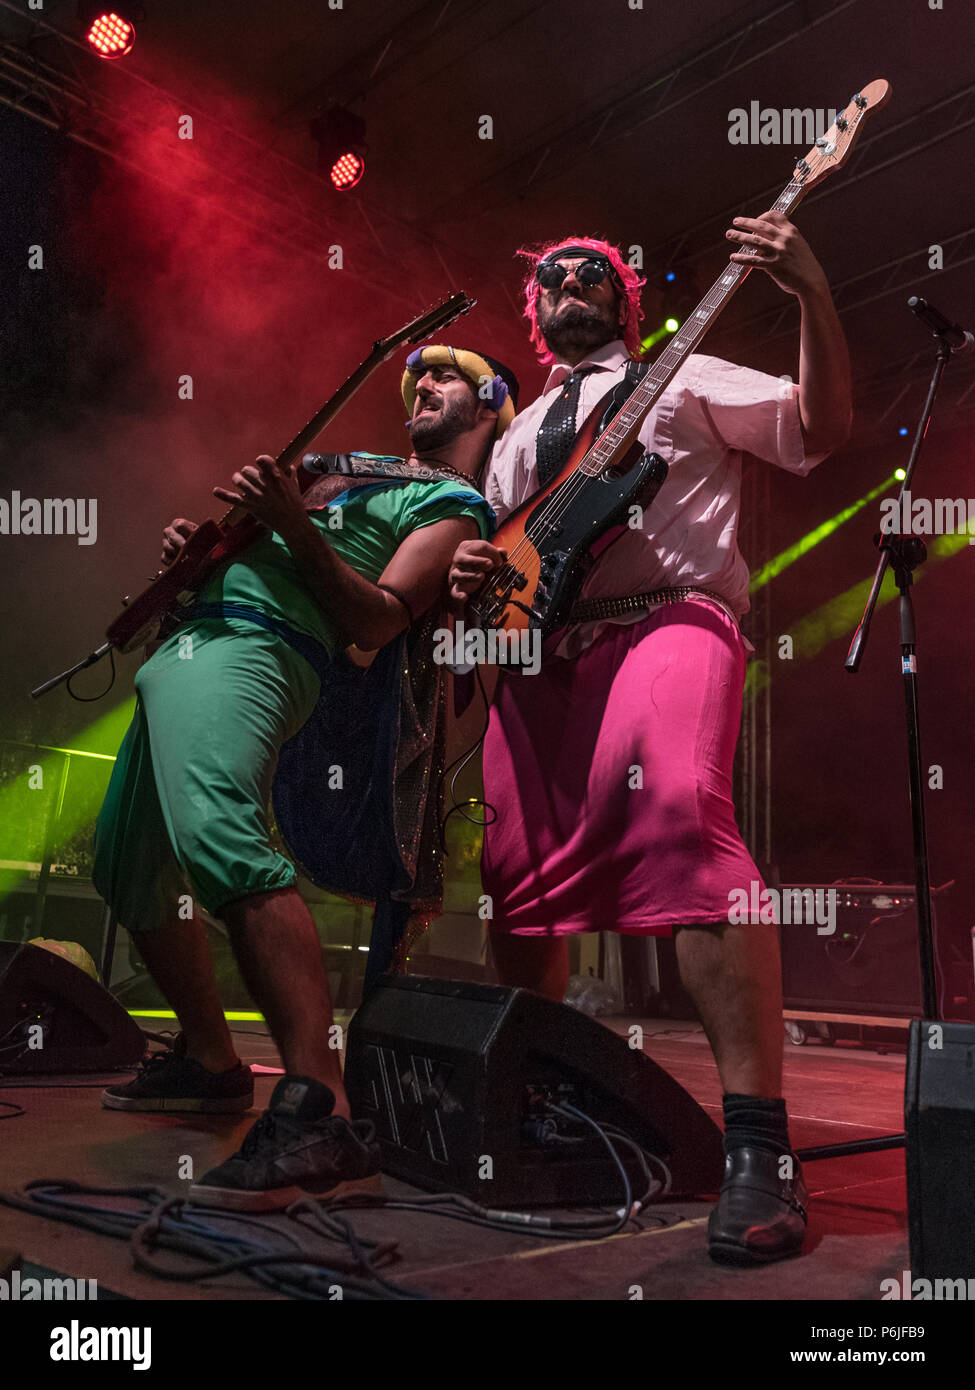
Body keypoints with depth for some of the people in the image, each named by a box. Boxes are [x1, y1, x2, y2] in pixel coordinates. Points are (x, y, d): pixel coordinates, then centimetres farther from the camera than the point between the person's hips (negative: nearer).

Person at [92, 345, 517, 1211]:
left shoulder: (453, 506, 5)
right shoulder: (356, 468, 30)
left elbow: (378, 623, -8)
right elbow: (256, 531, 33)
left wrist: (294, 524, -16)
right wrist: (197, 544, 11)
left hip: (254, 648, -10)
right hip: (189, 644, 10)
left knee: (218, 836, -33)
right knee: (128, 865, 14)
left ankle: (321, 1116, -39)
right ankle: (211, 1062, 26)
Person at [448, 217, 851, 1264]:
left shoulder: (683, 378, 17)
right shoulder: (520, 436, 31)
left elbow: (820, 429, 5)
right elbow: (497, 551, 29)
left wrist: (810, 294, -9)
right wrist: (469, 574, 4)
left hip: (666, 615, -5)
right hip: (540, 644, 6)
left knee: (676, 810, -33)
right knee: (518, 871, 0)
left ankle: (759, 1145, -32)